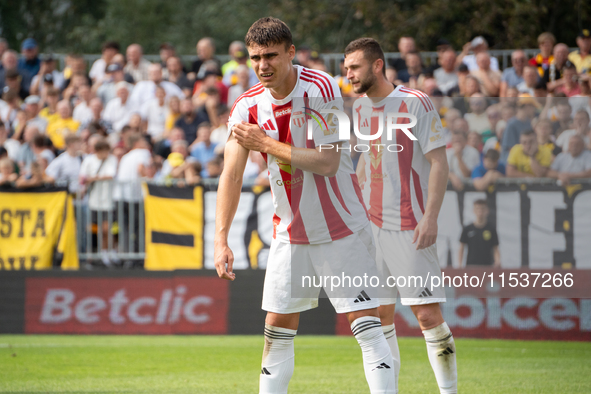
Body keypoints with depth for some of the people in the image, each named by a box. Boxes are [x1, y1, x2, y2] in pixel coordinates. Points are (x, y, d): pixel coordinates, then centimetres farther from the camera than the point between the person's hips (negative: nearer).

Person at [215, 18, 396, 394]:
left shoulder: (321, 88, -17)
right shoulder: (248, 106, -2)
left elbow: (327, 163, -23)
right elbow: (232, 173, -6)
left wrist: (266, 144, -21)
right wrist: (221, 239, -16)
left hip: (343, 230, -5)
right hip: (290, 234, 5)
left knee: (368, 327, -10)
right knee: (278, 333, 6)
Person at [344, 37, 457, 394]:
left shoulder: (416, 103, -9)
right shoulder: (360, 108, 12)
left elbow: (439, 163, -11)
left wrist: (430, 218, -19)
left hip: (411, 227, -6)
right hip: (372, 227, 6)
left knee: (428, 314, -10)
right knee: (379, 314, 7)